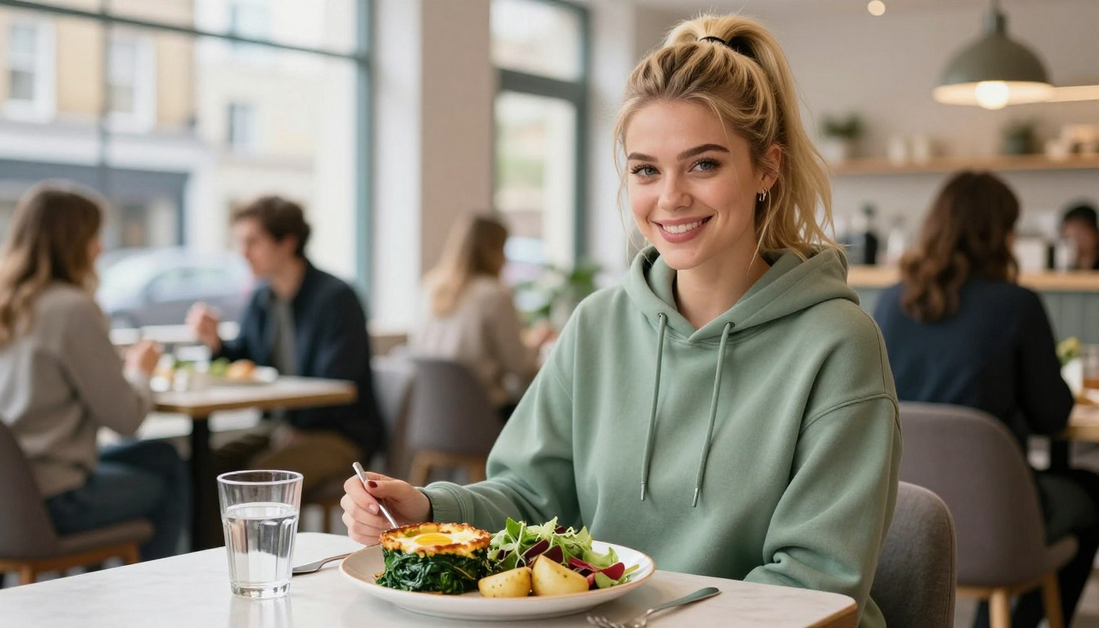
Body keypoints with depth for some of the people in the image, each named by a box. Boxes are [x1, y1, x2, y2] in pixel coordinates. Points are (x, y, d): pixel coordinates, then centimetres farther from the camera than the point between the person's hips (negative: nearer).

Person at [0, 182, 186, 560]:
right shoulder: (73, 309, -18)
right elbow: (125, 418, -14)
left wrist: (123, 369, 14)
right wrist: (140, 371, 6)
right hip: (53, 501, -7)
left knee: (162, 456, 24)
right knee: (170, 485, 18)